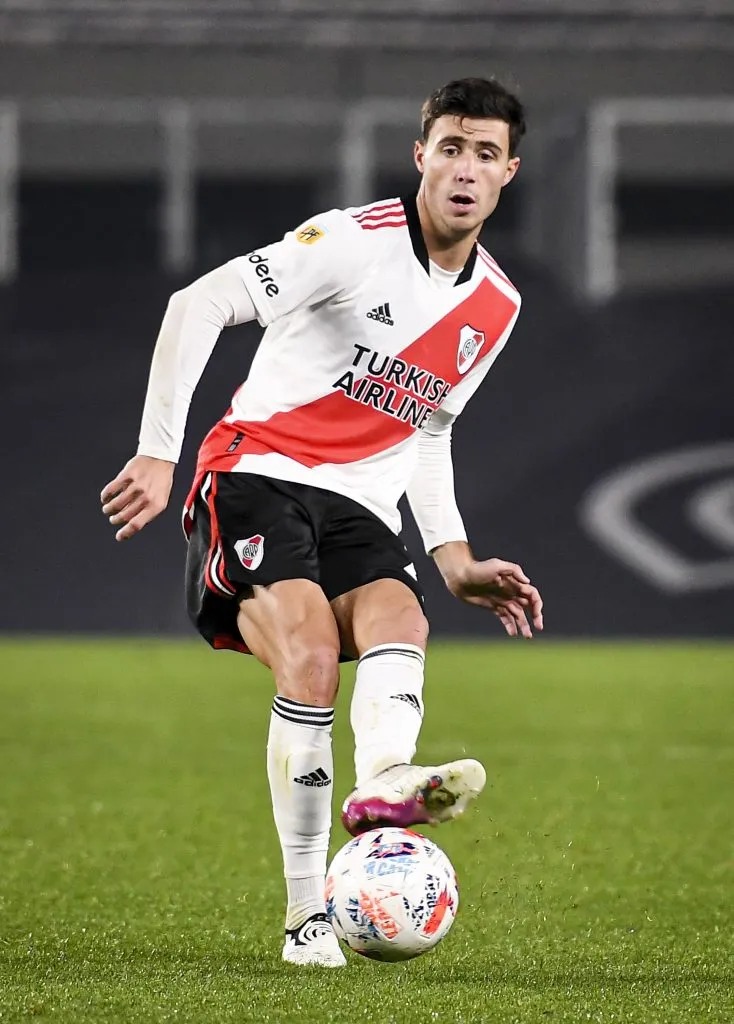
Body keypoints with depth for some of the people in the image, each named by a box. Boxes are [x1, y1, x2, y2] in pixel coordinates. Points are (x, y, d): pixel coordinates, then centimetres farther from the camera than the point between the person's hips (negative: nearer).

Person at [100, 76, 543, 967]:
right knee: (310, 651, -28)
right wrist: (159, 454, -17)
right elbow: (198, 305, -12)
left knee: (398, 619, -29)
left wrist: (455, 561, 18)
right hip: (257, 477, -5)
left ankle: (382, 781, -59)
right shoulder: (356, 241, -7)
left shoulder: (496, 307, 15)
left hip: (356, 512, 5)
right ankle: (307, 917, -25)